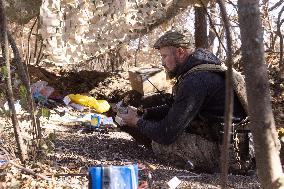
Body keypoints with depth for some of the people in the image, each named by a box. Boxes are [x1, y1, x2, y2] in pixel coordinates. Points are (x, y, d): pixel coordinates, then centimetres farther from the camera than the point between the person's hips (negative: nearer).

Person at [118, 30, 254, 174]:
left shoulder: (195, 80, -21)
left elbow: (167, 133, -20)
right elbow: (173, 108, 19)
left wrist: (137, 122, -4)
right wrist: (143, 113, 7)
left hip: (232, 155, -10)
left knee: (160, 145, -12)